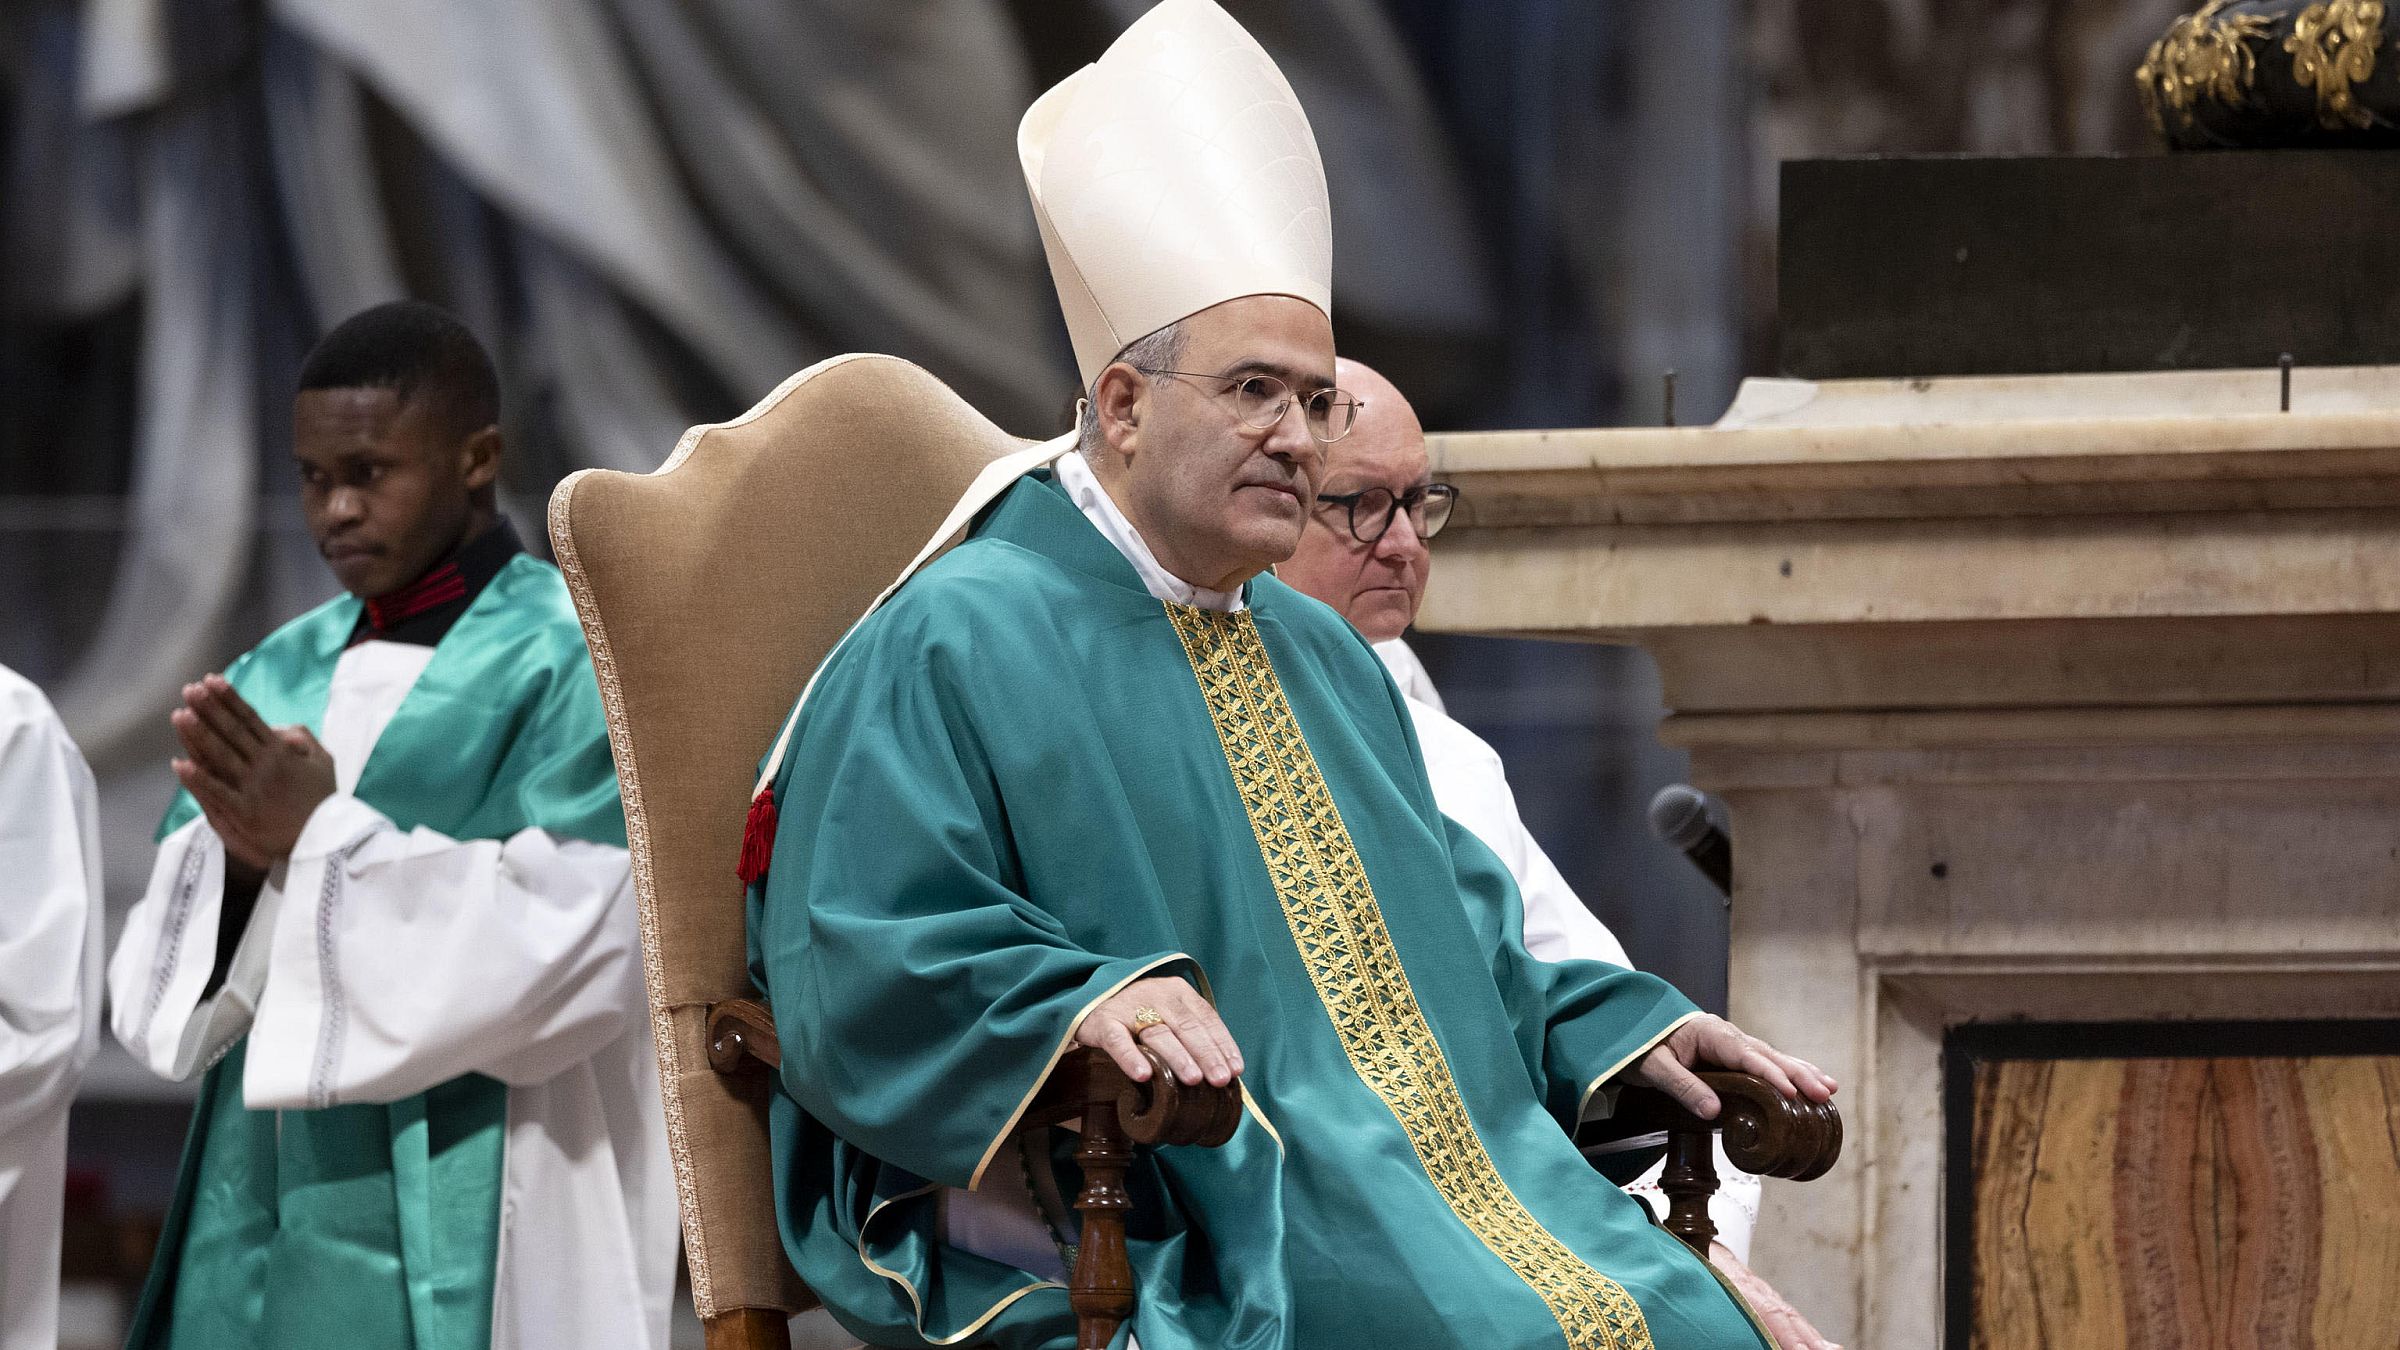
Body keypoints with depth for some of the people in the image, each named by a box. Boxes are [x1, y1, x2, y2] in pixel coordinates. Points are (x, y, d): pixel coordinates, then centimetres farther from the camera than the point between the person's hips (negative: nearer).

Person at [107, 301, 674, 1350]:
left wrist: (322, 837, -17)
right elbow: (161, 968, 9)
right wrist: (238, 858, -12)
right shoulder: (279, 678, 13)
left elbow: (573, 946, -16)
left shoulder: (578, 663, -5)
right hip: (260, 1217, 6)